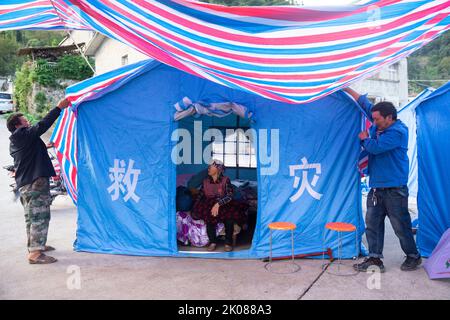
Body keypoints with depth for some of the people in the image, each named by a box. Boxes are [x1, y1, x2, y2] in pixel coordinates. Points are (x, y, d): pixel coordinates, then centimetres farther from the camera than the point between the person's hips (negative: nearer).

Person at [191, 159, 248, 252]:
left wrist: (218, 204, -28)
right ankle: (212, 242, -17)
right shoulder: (205, 181, 9)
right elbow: (200, 196, 9)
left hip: (224, 206, -2)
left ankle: (228, 243, -17)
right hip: (209, 206, 2)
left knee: (229, 217, -33)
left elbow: (229, 196, -14)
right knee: (210, 216, -32)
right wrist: (195, 209, -7)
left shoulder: (225, 180, -3)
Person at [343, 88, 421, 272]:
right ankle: (375, 258, 15)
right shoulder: (378, 126, 8)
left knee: (401, 226, 4)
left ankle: (413, 256, 24)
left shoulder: (397, 132, -15)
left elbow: (375, 147, -25)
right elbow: (365, 103, 18)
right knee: (372, 223, 7)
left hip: (394, 189, -8)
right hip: (376, 187, 8)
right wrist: (346, 88, 18)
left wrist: (364, 138, -4)